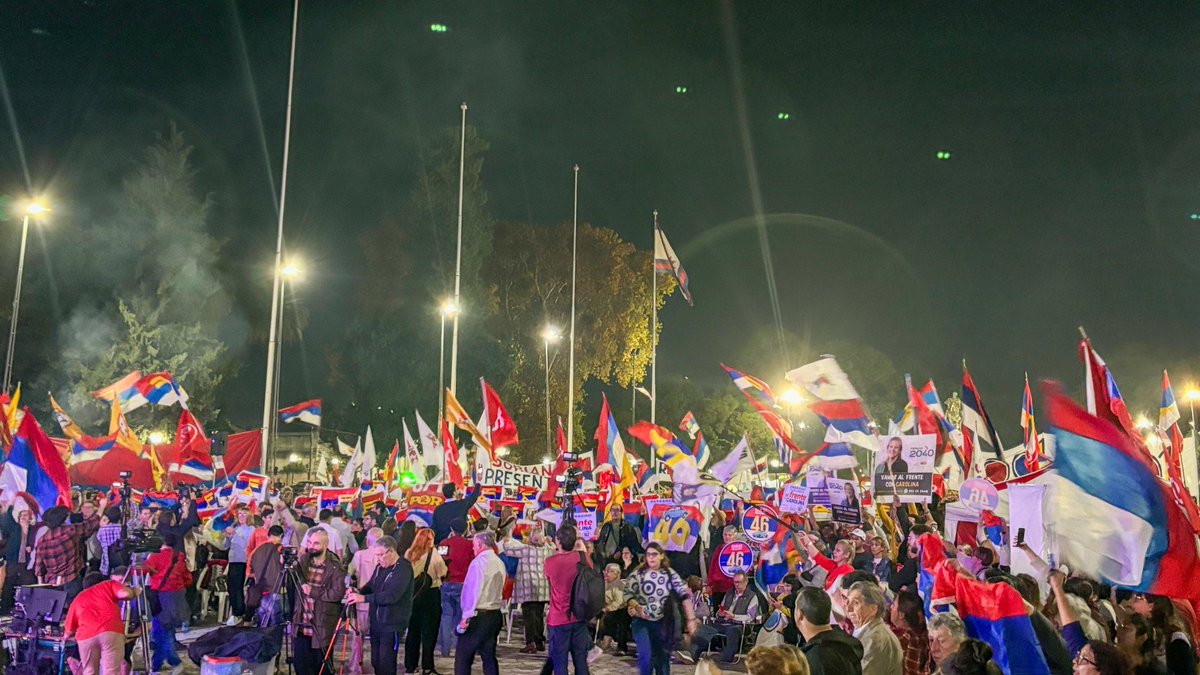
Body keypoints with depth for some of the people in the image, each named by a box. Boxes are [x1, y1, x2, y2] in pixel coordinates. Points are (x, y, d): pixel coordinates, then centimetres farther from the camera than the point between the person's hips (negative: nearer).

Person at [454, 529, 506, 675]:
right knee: (489, 657, 10)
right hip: (495, 614, 8)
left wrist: (466, 616, -14)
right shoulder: (499, 563, 11)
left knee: (462, 658, -1)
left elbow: (473, 591, -16)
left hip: (478, 615, -8)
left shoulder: (479, 562, -13)